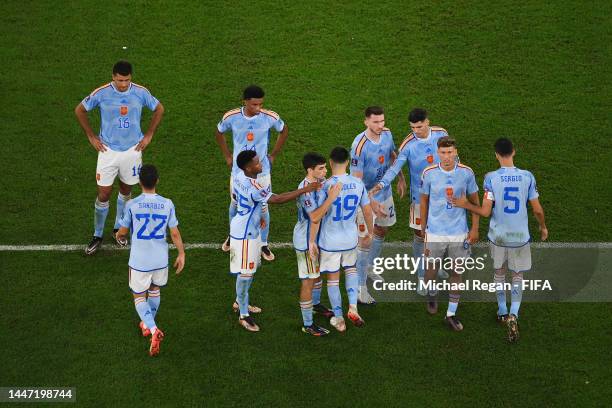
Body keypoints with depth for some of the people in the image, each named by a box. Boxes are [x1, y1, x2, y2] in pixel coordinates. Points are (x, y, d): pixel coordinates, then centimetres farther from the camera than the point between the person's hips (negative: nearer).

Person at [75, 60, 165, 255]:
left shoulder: (141, 93, -9)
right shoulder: (101, 93, -14)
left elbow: (159, 109, 9)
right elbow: (79, 110, 1)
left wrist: (148, 135, 5)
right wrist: (91, 137, 0)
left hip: (132, 150, 2)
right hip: (108, 151, -2)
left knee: (126, 191, 15)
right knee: (103, 195, -2)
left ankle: (119, 229, 34)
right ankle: (97, 236, 13)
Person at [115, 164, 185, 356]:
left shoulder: (132, 205, -15)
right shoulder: (167, 204, -9)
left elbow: (123, 232, -2)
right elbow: (175, 233, -4)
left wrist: (119, 235, 23)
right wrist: (181, 255, 10)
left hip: (139, 261, -3)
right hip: (161, 260, 3)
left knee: (139, 297, 10)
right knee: (155, 290, 28)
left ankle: (153, 329, -14)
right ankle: (148, 324, 44)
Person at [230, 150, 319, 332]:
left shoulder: (239, 176, -2)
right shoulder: (253, 187, -33)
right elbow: (277, 199, -34)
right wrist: (305, 190, -32)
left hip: (251, 230, 10)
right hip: (245, 234, -10)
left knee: (249, 269, 24)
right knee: (246, 272, 0)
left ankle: (240, 301, 42)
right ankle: (243, 315, 11)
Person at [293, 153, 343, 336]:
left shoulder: (321, 181, -2)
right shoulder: (305, 190, -29)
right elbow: (315, 216, -39)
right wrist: (331, 198, -41)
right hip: (306, 241, -9)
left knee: (318, 272, 29)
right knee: (308, 281, -2)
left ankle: (315, 304, 53)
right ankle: (307, 325, 6)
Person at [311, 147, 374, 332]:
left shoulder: (325, 186, -19)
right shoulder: (358, 183, -7)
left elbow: (315, 218, -19)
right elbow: (367, 211, 2)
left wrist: (312, 241, -7)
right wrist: (370, 233, 18)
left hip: (330, 241, -3)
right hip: (351, 239, 3)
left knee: (333, 279, 12)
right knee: (351, 269, 28)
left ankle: (338, 319, 21)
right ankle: (353, 307, 12)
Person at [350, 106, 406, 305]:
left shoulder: (386, 134, -8)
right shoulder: (360, 145, -29)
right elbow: (356, 180, -26)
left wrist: (401, 179, 18)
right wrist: (371, 202, -31)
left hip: (385, 193, 7)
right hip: (367, 198, -7)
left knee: (381, 231, 24)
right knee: (365, 241, -3)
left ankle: (370, 268, 47)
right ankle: (360, 287, 5)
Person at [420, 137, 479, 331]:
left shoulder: (466, 173, -8)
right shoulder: (429, 174, -9)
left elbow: (474, 200, 4)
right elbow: (424, 201, 5)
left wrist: (474, 228, 2)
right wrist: (423, 228, 10)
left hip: (459, 232, 0)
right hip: (435, 232, 0)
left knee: (456, 272, 6)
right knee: (431, 268, 11)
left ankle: (451, 314, 17)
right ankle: (432, 295, 44)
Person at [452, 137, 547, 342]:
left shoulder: (491, 178, -15)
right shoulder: (527, 177, -10)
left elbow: (485, 211, -16)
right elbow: (537, 210, -3)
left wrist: (466, 205, -1)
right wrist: (543, 227, 15)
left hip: (498, 236, 0)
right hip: (520, 237, 0)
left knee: (499, 272, 23)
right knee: (517, 275, 15)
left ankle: (502, 312, 34)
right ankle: (513, 314, -5)